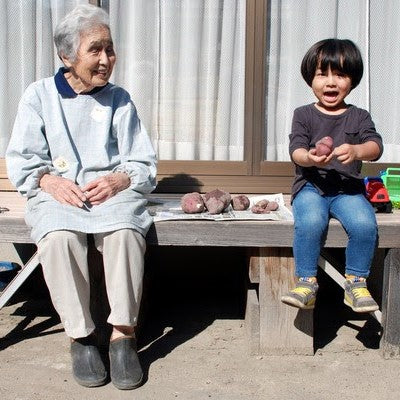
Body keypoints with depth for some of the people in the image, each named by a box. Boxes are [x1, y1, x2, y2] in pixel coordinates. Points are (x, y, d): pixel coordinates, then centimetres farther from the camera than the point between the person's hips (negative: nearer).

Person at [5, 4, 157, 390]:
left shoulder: (119, 99, 11)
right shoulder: (39, 94, 9)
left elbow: (144, 164, 9)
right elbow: (20, 161, 6)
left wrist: (120, 179, -14)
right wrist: (50, 181, -15)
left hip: (113, 190, 1)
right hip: (55, 194, 0)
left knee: (125, 232, -34)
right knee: (57, 237, -34)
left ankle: (123, 334, -23)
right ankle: (81, 336, -20)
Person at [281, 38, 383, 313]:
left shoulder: (359, 117, 10)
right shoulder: (303, 115, 7)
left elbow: (376, 145, -6)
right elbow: (296, 148, -6)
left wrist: (357, 151, -30)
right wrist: (309, 158, -30)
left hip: (348, 187, 1)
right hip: (311, 185, -1)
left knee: (365, 224, -27)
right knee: (310, 222, -33)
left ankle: (356, 282, -6)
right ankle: (307, 282, -15)